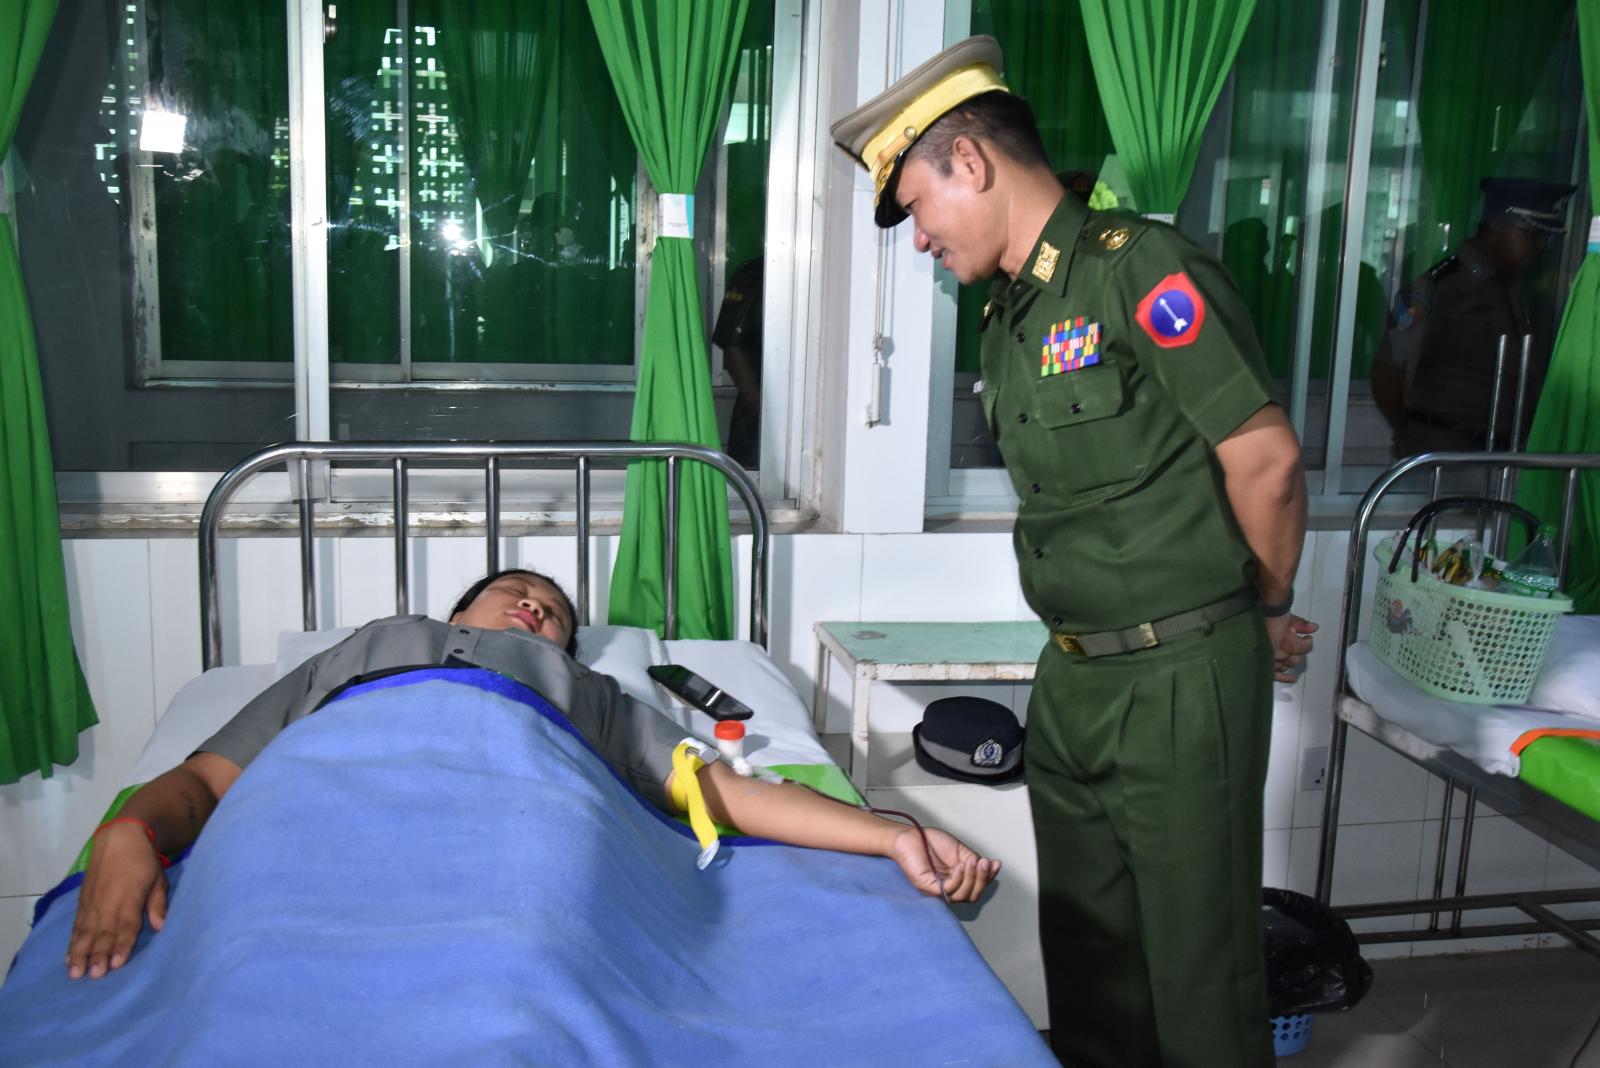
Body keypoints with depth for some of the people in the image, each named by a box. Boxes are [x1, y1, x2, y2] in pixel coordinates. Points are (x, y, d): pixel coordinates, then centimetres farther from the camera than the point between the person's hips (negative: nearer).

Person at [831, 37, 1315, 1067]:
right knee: (1086, 944, 18)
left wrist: (1268, 609, -1)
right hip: (1072, 673, 8)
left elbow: (1266, 459, -16)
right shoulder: (1008, 322, 12)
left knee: (1199, 955, 5)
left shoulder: (1143, 267, -14)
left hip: (1182, 673, -8)